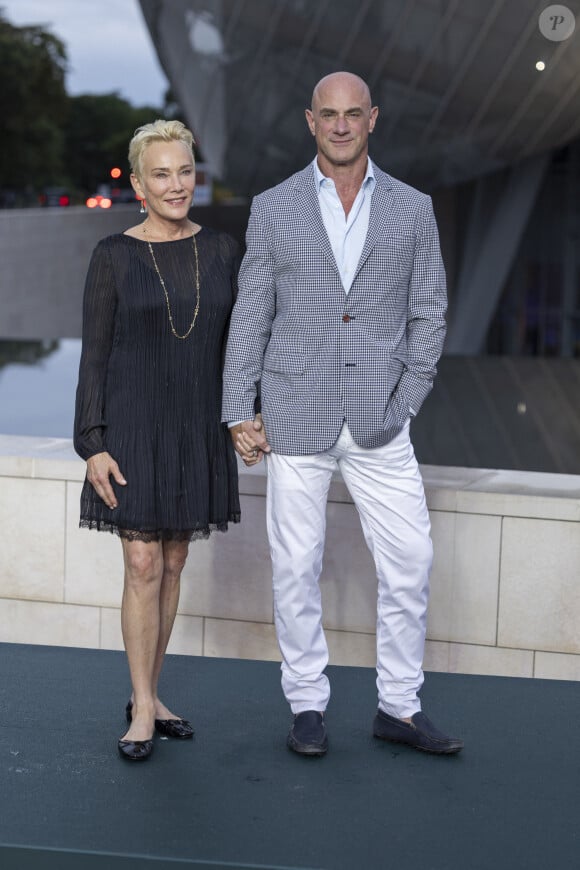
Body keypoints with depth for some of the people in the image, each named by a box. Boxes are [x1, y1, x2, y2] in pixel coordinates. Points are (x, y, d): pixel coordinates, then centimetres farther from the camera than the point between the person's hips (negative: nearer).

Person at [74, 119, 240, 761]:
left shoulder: (221, 251, 5)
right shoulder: (114, 257, -4)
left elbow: (234, 343, 11)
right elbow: (94, 356, -4)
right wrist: (93, 445, -11)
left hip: (198, 430, 3)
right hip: (134, 425, -3)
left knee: (173, 566, 9)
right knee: (143, 566, -5)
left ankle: (148, 694, 21)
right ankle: (143, 708, 5)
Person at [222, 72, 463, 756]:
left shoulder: (411, 209, 5)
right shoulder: (273, 209, 3)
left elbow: (429, 311, 6)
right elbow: (250, 316, 4)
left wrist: (405, 404, -4)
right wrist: (238, 413, -1)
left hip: (377, 419, 1)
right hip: (296, 417, -1)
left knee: (409, 560, 2)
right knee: (296, 566, 4)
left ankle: (399, 706, 17)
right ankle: (307, 705, 19)